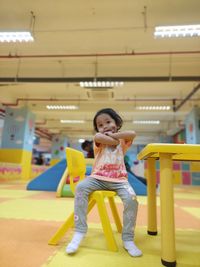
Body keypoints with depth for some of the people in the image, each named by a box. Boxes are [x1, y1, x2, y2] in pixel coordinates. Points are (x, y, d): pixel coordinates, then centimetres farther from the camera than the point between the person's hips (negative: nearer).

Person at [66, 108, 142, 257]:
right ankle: (80, 231, -15)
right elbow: (98, 137, -23)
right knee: (81, 187, -26)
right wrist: (113, 139, -10)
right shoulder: (99, 141, 5)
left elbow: (132, 134, -13)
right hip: (98, 178, 0)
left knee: (131, 199, -25)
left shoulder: (122, 141, 10)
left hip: (119, 180, 1)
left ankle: (128, 239, -5)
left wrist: (113, 135, -12)